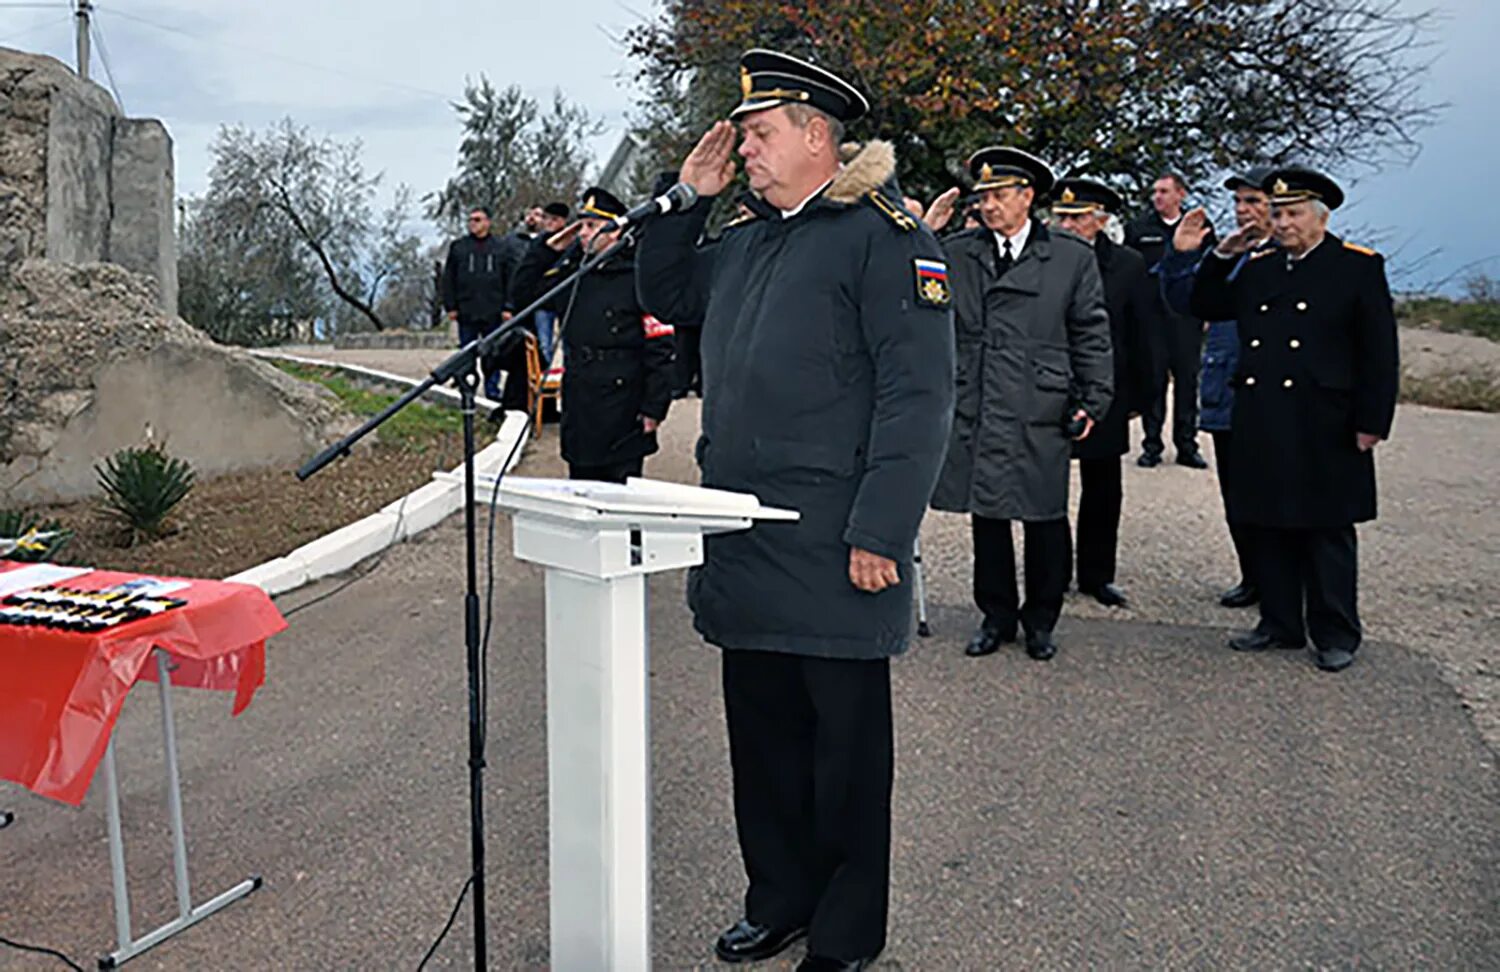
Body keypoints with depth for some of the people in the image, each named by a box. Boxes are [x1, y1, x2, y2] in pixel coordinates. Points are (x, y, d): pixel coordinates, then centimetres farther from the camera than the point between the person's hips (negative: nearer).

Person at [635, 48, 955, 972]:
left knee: (845, 746, 7)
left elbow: (918, 395, -15)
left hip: (833, 552, -7)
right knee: (763, 732, 17)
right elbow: (663, 294, 30)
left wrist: (879, 534, -20)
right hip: (746, 548, 8)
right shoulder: (744, 238, 16)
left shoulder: (884, 235, -8)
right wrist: (687, 198, 15)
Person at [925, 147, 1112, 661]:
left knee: (1045, 521, 7)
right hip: (973, 411, 2)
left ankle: (1040, 619, 25)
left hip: (1040, 414, -1)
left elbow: (1091, 334, 6)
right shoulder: (954, 252, 8)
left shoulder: (1072, 257, 5)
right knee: (986, 517, 10)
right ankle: (996, 615, 26)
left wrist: (1094, 400, 1)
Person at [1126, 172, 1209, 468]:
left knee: (1187, 380, 4)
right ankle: (1152, 446, 8)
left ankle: (1187, 445, 11)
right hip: (1151, 316, -1)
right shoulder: (1138, 229, 6)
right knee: (1152, 380, 1)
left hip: (1187, 317, 1)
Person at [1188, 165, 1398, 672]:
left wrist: (1371, 422, -9)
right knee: (1269, 527, 10)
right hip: (1262, 427, 5)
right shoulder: (1259, 266, 13)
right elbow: (1205, 307, 18)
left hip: (1324, 431, -5)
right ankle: (1280, 623, 23)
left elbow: (1380, 353, -4)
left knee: (1328, 533, 4)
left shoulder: (1359, 267, -1)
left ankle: (1335, 634, 16)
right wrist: (1223, 257, 6)